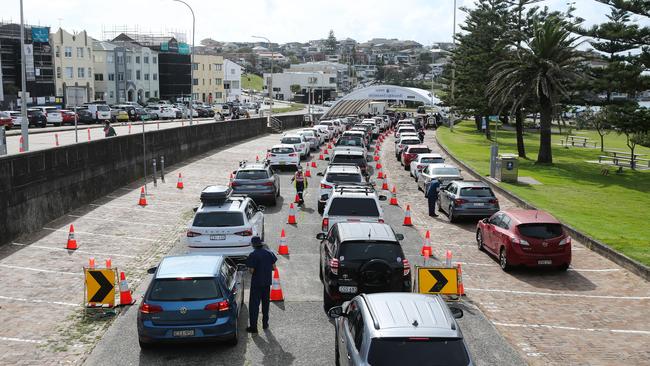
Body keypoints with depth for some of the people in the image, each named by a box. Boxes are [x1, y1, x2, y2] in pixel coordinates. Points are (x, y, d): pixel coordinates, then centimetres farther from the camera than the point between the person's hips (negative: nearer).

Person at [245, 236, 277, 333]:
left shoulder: (253, 255, -16)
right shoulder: (269, 253, -1)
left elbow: (251, 271, -18)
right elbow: (274, 267, 3)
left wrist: (250, 269, 4)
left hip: (256, 283, -5)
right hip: (267, 282, 5)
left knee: (254, 304, 2)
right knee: (265, 303, 18)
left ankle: (253, 326, 2)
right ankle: (265, 324, 27)